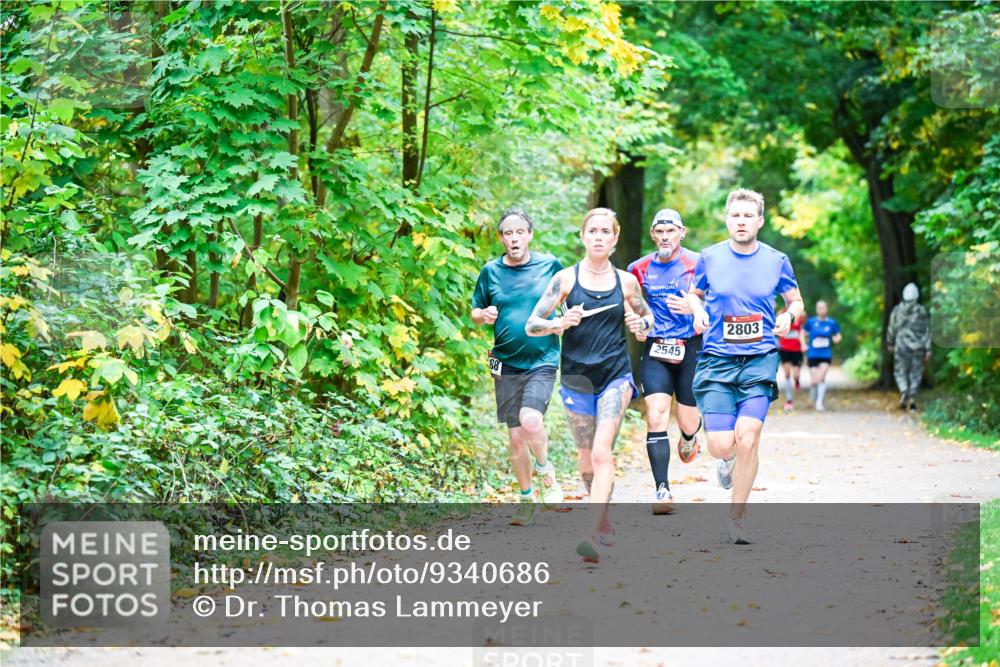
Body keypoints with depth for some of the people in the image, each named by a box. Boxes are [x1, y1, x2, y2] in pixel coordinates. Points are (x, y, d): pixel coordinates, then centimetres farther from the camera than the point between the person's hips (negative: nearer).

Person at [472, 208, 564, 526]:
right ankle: (526, 497, 26)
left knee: (530, 421, -25)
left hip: (542, 361, -3)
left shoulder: (550, 265, 0)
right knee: (516, 437, 7)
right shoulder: (491, 271, 3)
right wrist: (484, 315, -9)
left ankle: (546, 470, 5)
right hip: (506, 365, 3)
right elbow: (475, 312, 13)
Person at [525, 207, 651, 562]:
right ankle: (604, 519, 35)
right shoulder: (566, 278, -1)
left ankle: (592, 534, -24)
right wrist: (560, 323, -21)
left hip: (616, 376, -1)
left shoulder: (626, 281, 4)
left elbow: (647, 316, 19)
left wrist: (641, 324, -5)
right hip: (576, 377, 1)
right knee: (586, 457, 11)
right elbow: (532, 325, -1)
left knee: (601, 452, -17)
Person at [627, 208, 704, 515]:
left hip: (690, 348, -1)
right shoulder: (639, 268, 5)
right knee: (656, 416, -15)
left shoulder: (697, 264, -4)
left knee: (687, 421, 7)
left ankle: (689, 438, 47)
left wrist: (692, 308, -22)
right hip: (656, 350, 1)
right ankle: (662, 490, -15)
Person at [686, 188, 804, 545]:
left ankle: (737, 515, 5)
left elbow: (796, 301, 17)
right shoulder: (710, 258, 5)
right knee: (721, 445, -11)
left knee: (747, 437, -15)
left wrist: (788, 316, -6)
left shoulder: (777, 261, 4)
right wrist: (698, 312, -1)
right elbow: (693, 294, 21)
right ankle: (730, 459, 30)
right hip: (717, 359, 1)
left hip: (760, 359, 0)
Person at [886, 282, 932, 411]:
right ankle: (912, 399, 8)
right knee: (915, 373, 12)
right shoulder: (922, 311, -4)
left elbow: (892, 328, 3)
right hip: (918, 347, 1)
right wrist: (928, 349, -2)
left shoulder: (897, 310, -4)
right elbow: (927, 331, -4)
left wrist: (890, 343, 19)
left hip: (902, 346, -1)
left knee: (900, 372, 7)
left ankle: (904, 392, -18)